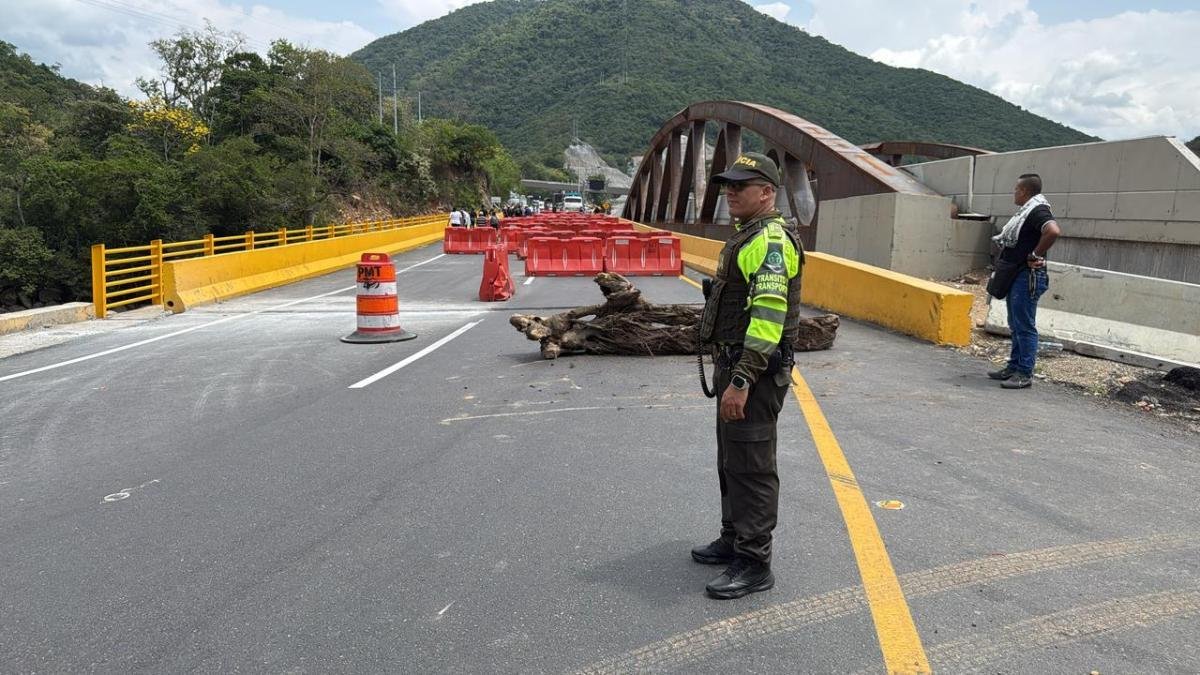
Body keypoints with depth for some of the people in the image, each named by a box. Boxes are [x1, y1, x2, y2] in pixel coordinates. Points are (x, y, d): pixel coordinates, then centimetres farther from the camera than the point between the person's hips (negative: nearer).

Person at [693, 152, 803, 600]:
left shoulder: (770, 241, -18)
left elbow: (768, 317, -27)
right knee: (731, 460, 19)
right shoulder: (748, 237, 16)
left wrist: (741, 381, -29)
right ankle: (734, 540, 34)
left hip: (755, 372, -11)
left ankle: (754, 565, 7)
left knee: (751, 467, -3)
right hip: (735, 366, 11)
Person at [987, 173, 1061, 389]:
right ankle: (1014, 367, 25)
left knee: (1025, 326, -6)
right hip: (1016, 276, 11)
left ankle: (1025, 374, -1)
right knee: (1016, 325, 16)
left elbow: (1053, 231, -33)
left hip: (1028, 276, -11)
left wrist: (1036, 256, -23)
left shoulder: (1038, 211, -15)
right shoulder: (1026, 211, 16)